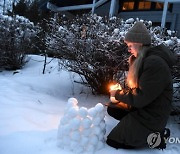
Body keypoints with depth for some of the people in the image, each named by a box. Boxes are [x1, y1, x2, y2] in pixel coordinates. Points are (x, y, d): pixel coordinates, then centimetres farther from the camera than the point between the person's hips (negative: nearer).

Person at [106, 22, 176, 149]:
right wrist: (120, 94, 1)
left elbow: (141, 99, -26)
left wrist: (118, 95, -10)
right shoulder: (144, 59, 6)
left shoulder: (155, 63, -27)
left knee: (112, 141, -3)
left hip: (151, 116, -10)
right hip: (141, 108, 10)